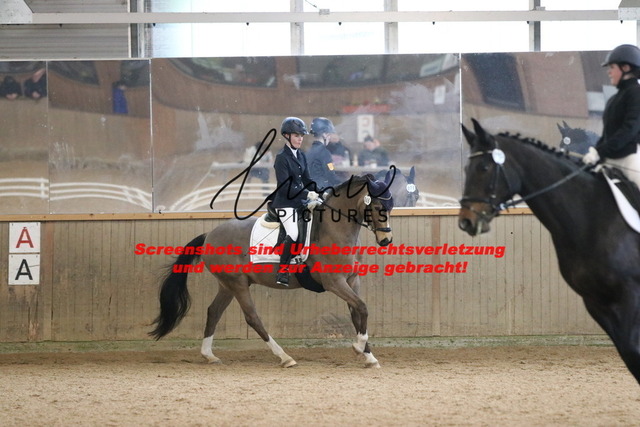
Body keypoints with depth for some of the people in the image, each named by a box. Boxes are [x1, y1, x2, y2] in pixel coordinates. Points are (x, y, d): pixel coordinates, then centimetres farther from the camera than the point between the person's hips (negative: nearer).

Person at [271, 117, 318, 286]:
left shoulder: (301, 156, 13)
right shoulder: (282, 157, -11)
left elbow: (306, 180, 16)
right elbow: (285, 187, -18)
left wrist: (319, 193, -1)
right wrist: (307, 194, -21)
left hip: (299, 202, 9)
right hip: (285, 204, -9)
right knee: (293, 234, -25)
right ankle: (282, 274, -18)